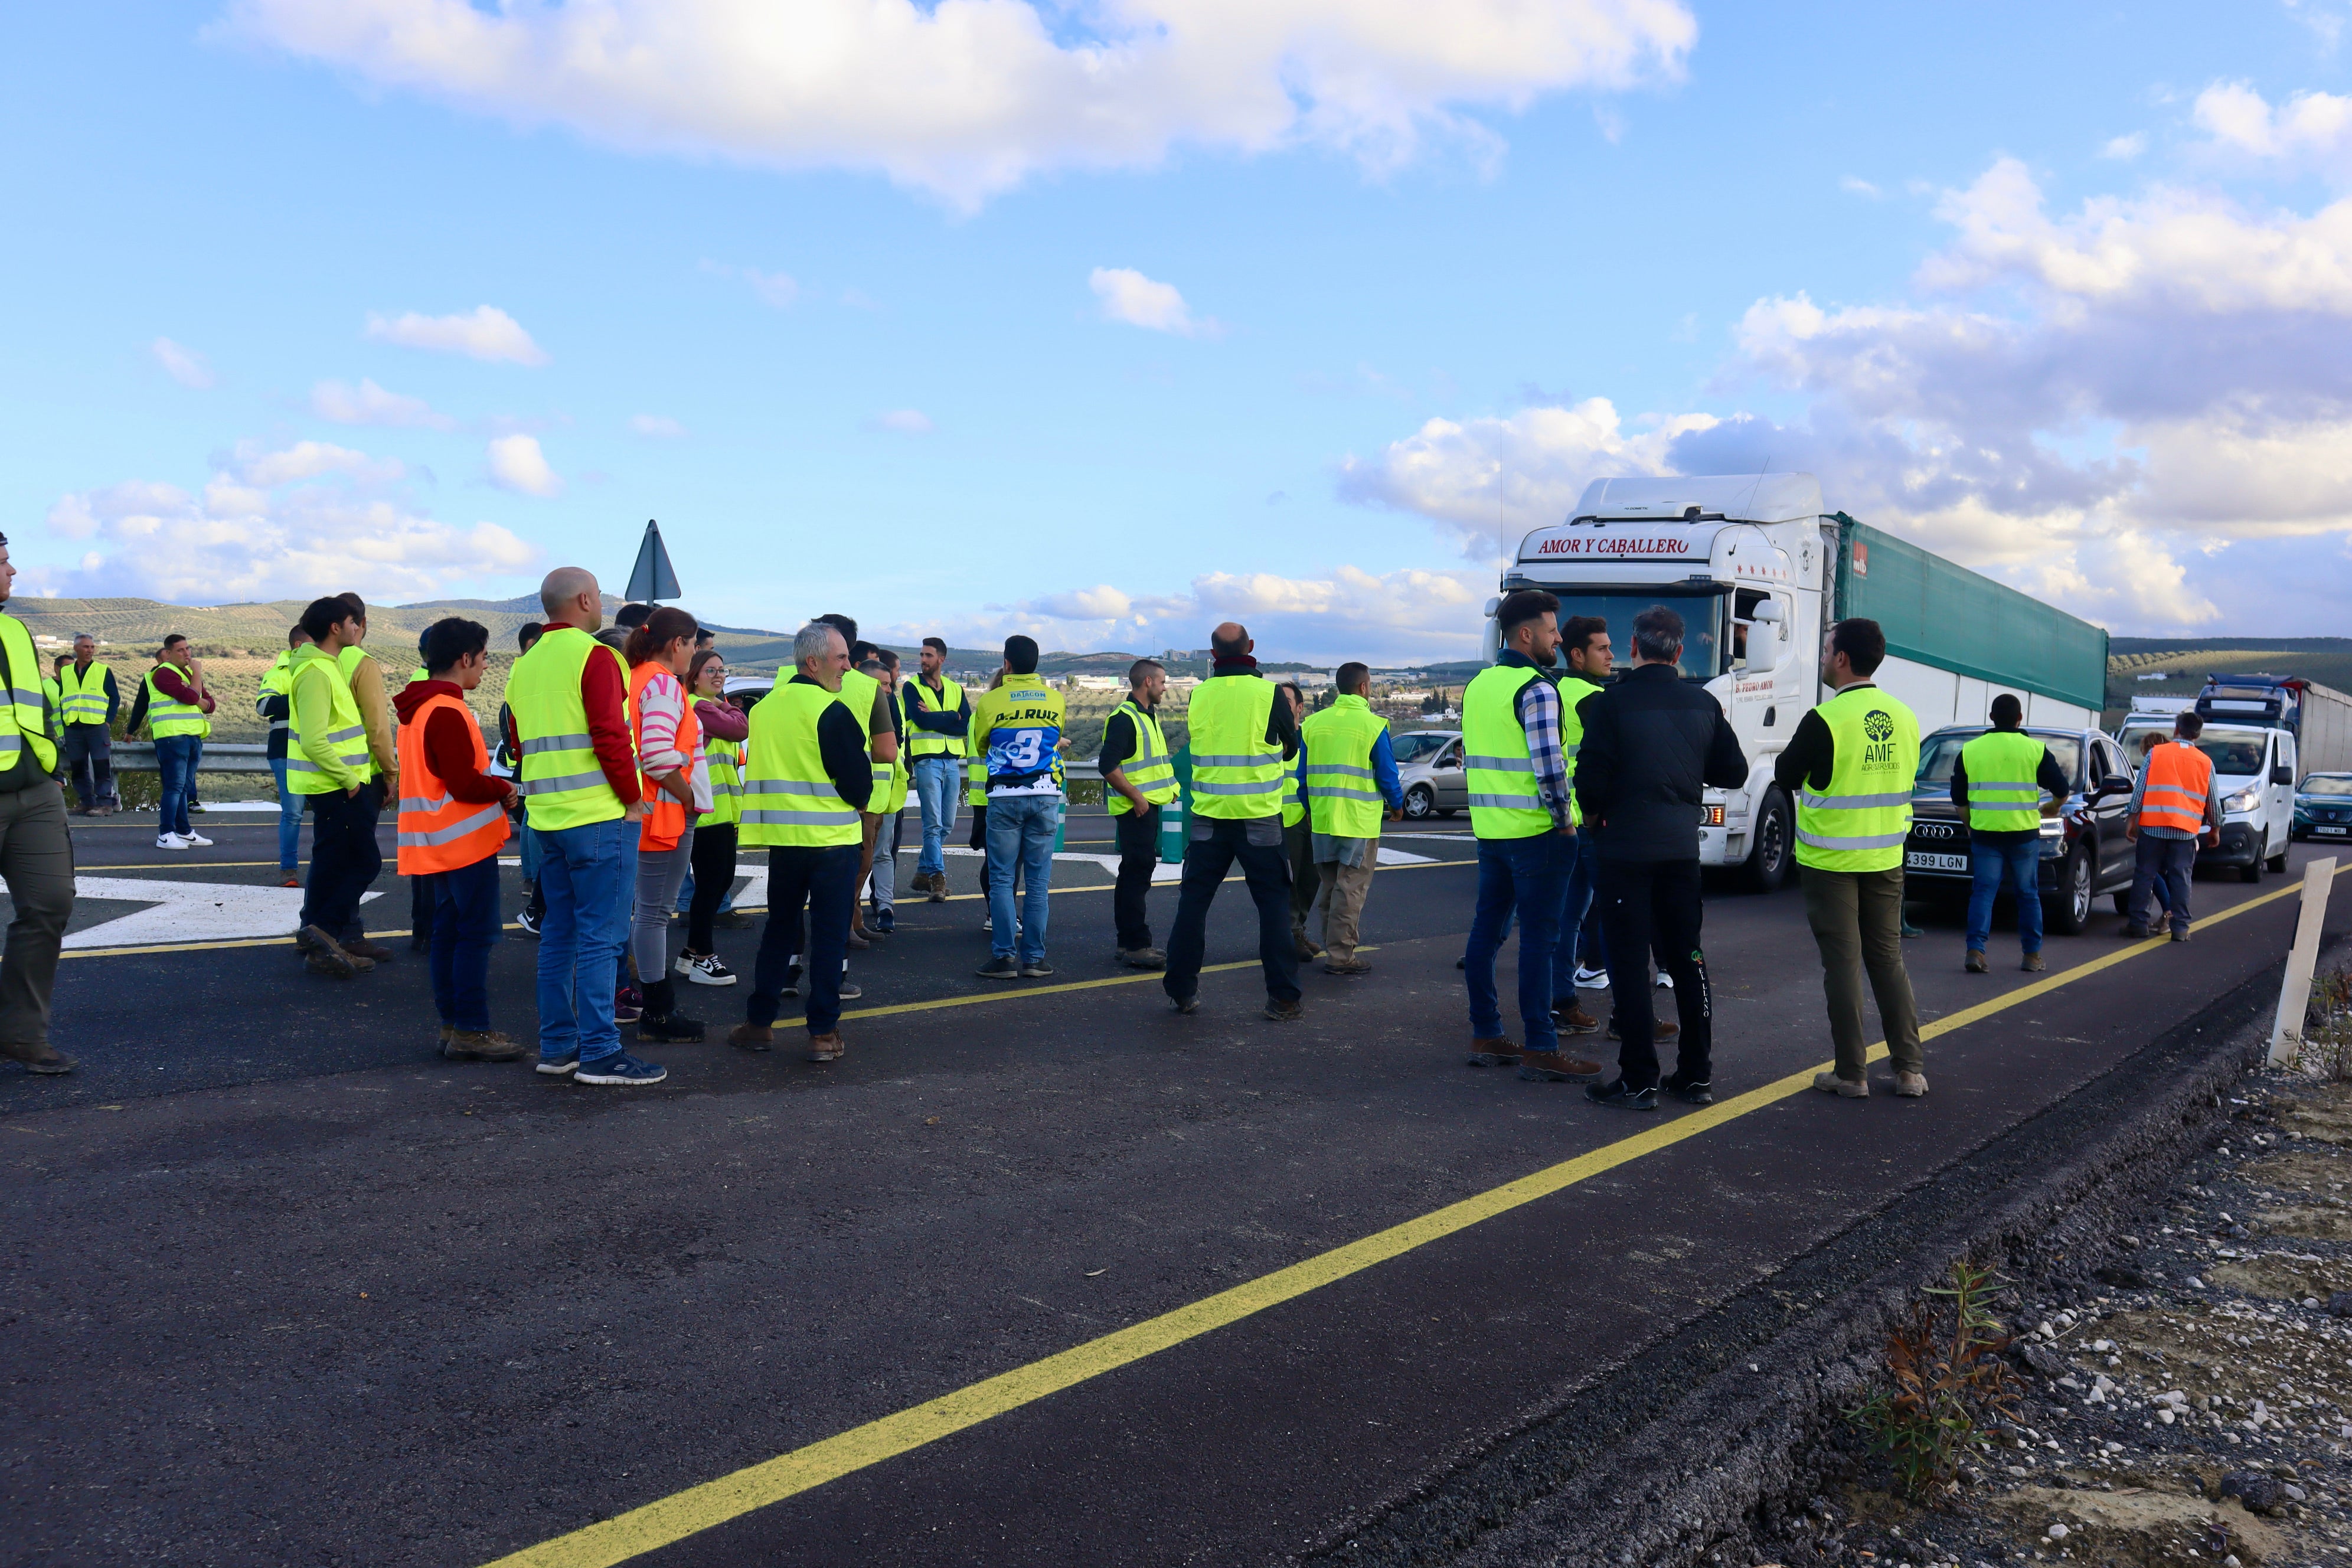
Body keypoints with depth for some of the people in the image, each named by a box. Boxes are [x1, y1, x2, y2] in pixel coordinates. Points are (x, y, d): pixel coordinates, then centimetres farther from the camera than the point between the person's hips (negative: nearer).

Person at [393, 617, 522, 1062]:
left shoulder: (415, 709, 15)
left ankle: (452, 1024, 17)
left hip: (437, 843, 10)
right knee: (476, 934, -6)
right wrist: (504, 789, -6)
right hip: (467, 841, -10)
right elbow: (464, 783, -23)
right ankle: (471, 1030, -5)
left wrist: (492, 783, 11)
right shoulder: (448, 712, -18)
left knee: (449, 932, 12)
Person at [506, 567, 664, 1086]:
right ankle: (600, 1053, -4)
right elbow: (610, 737, -18)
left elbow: (520, 743, 17)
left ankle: (557, 1045, 19)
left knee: (559, 931, 13)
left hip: (548, 817, 8)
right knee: (601, 934, -5)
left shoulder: (525, 665, 15)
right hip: (599, 815, -8)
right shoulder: (594, 657, -11)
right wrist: (633, 799, -9)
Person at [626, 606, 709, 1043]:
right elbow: (659, 756, -26)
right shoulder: (663, 683, -15)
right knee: (655, 912, -5)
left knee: (649, 910, 15)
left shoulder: (636, 677, 15)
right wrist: (690, 799, -14)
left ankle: (657, 1006, 23)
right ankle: (658, 1016, 1)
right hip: (665, 813, -10)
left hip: (642, 813, 10)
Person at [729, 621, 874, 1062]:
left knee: (779, 928, 17)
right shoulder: (832, 713, -15)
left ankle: (759, 1023, 19)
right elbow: (859, 783, -13)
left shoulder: (764, 707, 7)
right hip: (831, 839, -6)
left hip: (781, 838, 6)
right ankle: (823, 1034, 2)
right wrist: (857, 803, 7)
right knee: (829, 935, 1)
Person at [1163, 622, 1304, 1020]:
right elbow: (1291, 748, 5)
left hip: (1208, 816, 3)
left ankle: (1182, 990, 16)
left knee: (1194, 899, 12)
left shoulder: (1199, 695, -1)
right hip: (1258, 817, -3)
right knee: (1273, 902, 4)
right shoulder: (1268, 693, -9)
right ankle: (1282, 997, 2)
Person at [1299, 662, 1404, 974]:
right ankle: (1341, 957, -2)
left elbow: (1302, 773, 10)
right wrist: (1397, 805, 11)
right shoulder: (1373, 725, -9)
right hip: (1359, 822, -5)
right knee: (1350, 890, -2)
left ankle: (1333, 949, 20)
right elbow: (1387, 773, -6)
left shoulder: (1312, 723, 5)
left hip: (1321, 820, 5)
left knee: (1330, 888, 15)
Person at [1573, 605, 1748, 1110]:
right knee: (1688, 959, 13)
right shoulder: (1704, 704, 5)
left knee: (1629, 963, 0)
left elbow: (1592, 780, -14)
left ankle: (1639, 1081, 0)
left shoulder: (1612, 703, -11)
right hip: (1683, 846, 5)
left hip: (1626, 847, -5)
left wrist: (1591, 821, 5)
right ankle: (1697, 1075, 18)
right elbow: (1733, 772, 9)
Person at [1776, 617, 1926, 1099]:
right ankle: (1910, 1068, 13)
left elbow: (1785, 778, -5)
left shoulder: (1824, 721, -17)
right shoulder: (1905, 718, 2)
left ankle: (1851, 1073, 5)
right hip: (1886, 860, 5)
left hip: (1830, 860, -5)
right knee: (1888, 959, 12)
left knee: (1843, 963, 1)